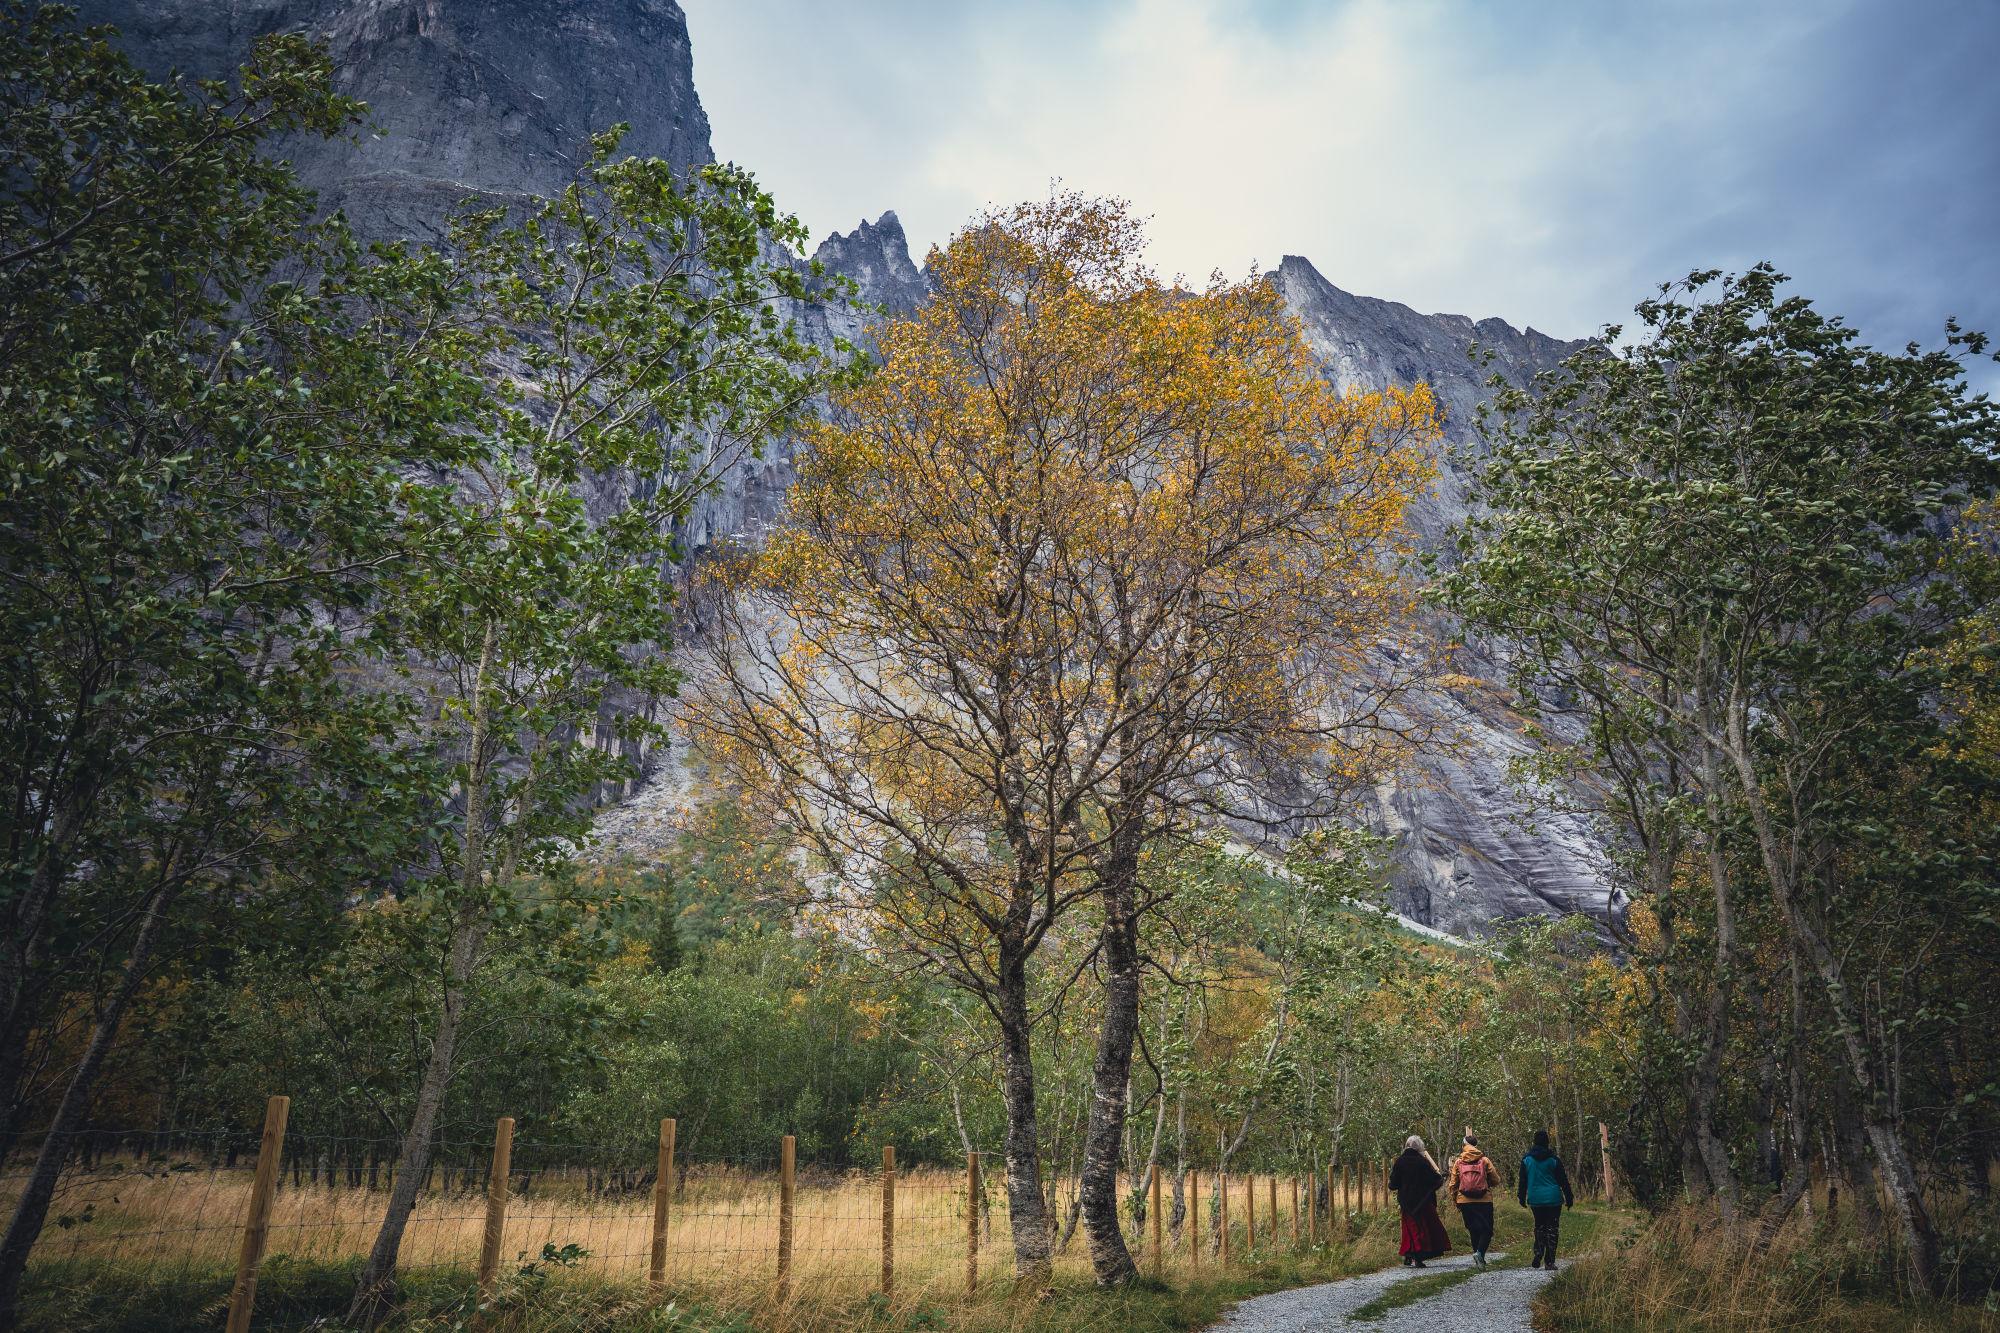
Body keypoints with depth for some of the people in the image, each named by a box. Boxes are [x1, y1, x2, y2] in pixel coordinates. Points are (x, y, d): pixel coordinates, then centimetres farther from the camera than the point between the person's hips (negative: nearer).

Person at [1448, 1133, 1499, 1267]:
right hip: (1484, 1201, -2)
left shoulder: (1458, 1162, 3)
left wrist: (1455, 1201, 16)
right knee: (1487, 1229, 3)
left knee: (1473, 1230, 14)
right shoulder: (1485, 1160, -1)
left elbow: (1453, 1184, 5)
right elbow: (1496, 1181, 3)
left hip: (1465, 1201, 2)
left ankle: (1479, 1258, 16)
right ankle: (1480, 1252, -19)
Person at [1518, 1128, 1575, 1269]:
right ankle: (1550, 1261, -1)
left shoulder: (1526, 1159, 0)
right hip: (1553, 1199, -2)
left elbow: (1523, 1181, 6)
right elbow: (1563, 1180, -1)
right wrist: (1569, 1198, 7)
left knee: (1539, 1227, 15)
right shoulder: (1554, 1159, -5)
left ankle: (1538, 1258, 6)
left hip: (1535, 1199, 2)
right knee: (1552, 1228, 3)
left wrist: (1522, 1198, 14)